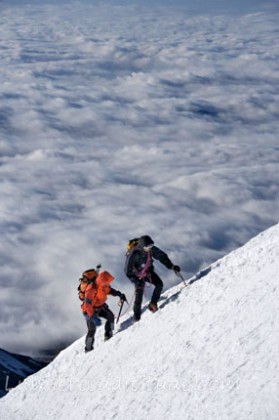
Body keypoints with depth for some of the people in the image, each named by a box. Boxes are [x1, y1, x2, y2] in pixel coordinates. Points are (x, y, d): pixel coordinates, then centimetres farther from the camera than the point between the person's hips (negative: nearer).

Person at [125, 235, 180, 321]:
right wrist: (136, 281, -34)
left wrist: (171, 266, -9)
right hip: (138, 275, -5)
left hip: (149, 271, 5)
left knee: (159, 284, -13)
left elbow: (162, 256, -3)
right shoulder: (134, 254, -32)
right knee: (139, 294, -9)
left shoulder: (151, 249, -19)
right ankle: (137, 315, 9)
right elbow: (128, 270, -27)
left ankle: (153, 303, 3)